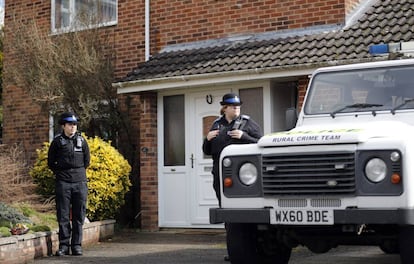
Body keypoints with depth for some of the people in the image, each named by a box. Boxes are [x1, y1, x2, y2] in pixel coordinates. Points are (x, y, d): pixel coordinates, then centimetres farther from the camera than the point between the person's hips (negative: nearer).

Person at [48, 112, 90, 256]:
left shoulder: (81, 140, 7)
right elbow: (51, 162, 11)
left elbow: (87, 160, 16)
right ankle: (63, 245, 6)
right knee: (63, 215, 0)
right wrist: (60, 173, 7)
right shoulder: (57, 141, 3)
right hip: (63, 183, -1)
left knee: (78, 215, 2)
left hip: (80, 181, 1)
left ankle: (76, 245, 8)